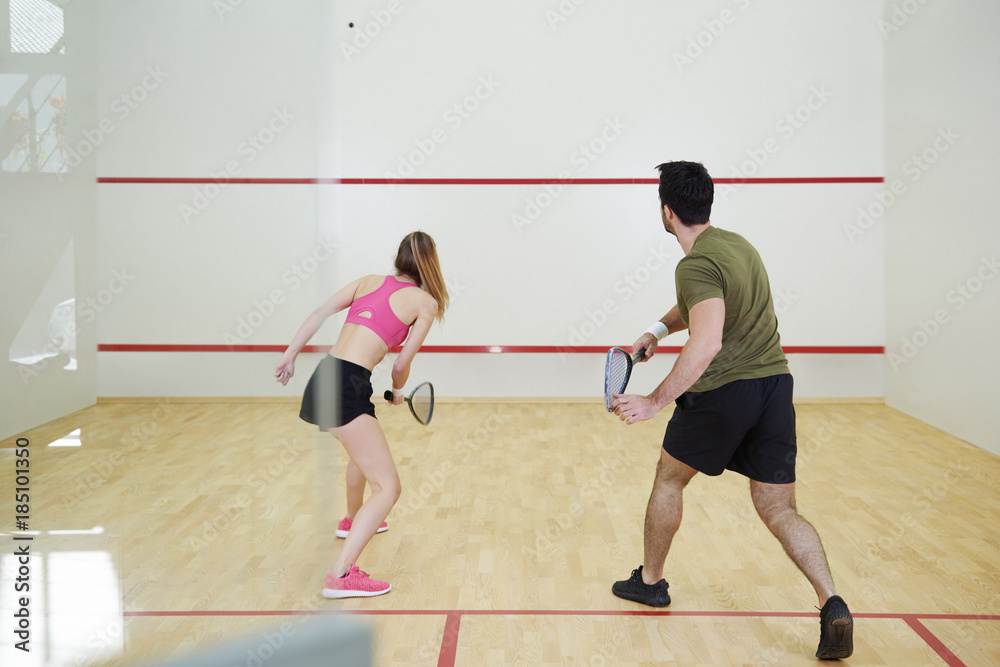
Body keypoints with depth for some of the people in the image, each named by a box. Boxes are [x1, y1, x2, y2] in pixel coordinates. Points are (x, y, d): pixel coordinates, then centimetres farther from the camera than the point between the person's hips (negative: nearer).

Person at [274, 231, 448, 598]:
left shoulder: (369, 281, 16)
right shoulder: (426, 303, 1)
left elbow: (319, 314, 8)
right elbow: (401, 364, 2)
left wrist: (290, 355, 14)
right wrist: (397, 391, 22)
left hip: (325, 373, 8)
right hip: (347, 386, -8)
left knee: (364, 448, 36)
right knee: (388, 488, -5)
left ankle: (352, 520, 60)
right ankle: (341, 575, -15)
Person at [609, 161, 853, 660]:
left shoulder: (697, 264, -17)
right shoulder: (737, 244, 13)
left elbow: (708, 344, -30)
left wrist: (655, 402, -26)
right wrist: (659, 329, 18)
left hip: (724, 391, -7)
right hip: (775, 382, 8)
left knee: (669, 478, 17)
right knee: (779, 510, 10)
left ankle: (649, 581, 32)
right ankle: (832, 604, -7)